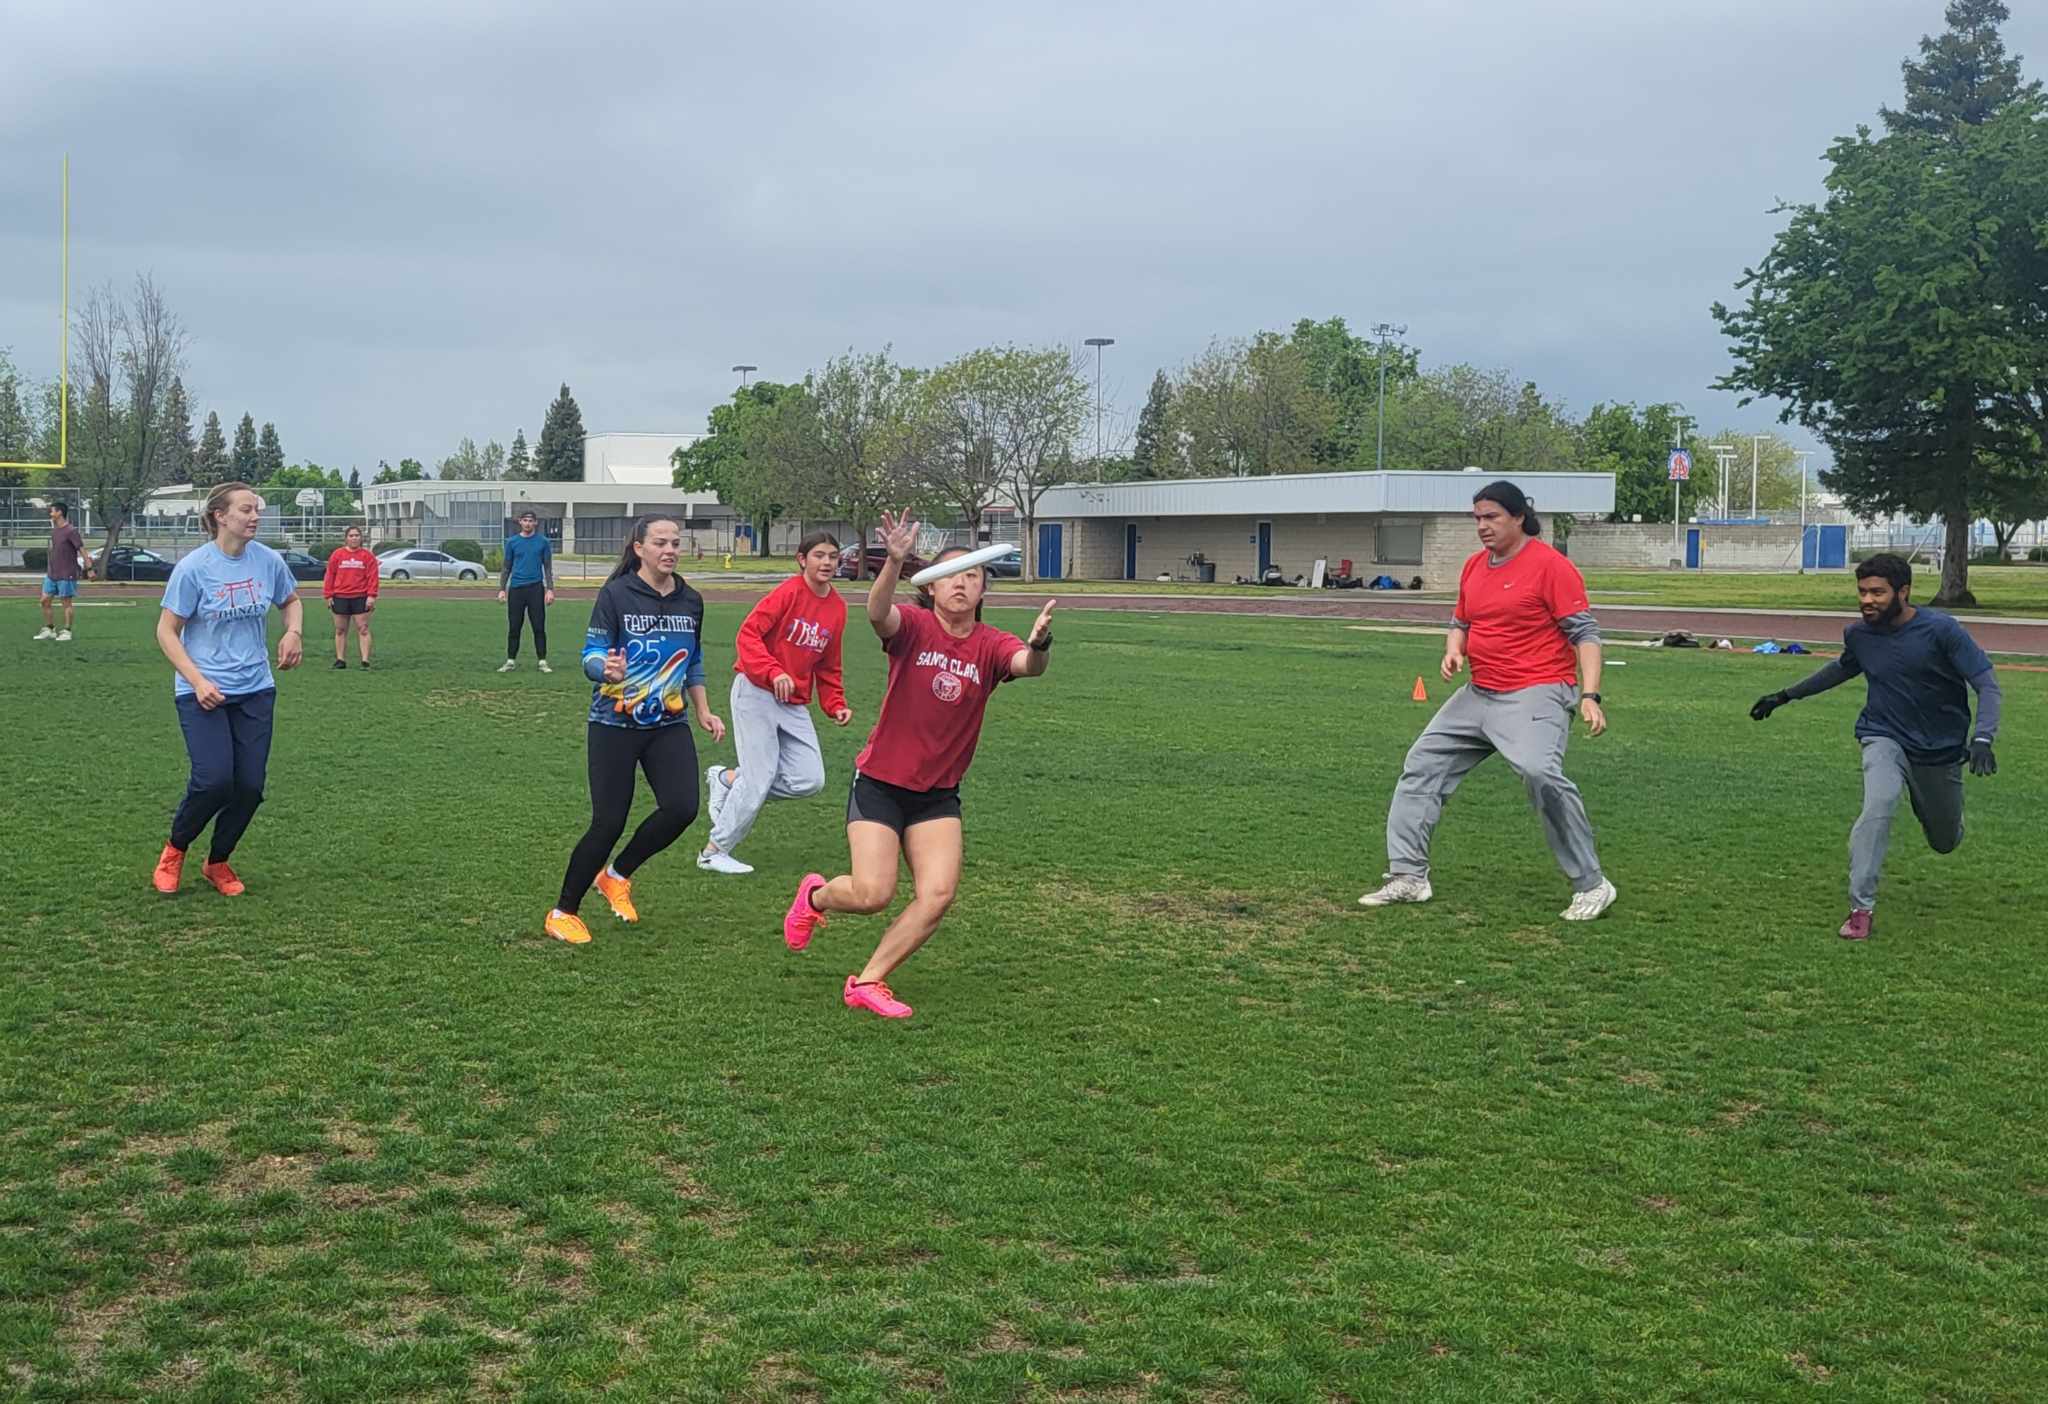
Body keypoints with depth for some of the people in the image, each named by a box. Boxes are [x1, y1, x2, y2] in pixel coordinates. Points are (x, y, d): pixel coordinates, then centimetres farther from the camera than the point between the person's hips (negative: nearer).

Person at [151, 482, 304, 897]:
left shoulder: (268, 561, -1)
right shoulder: (193, 568, -12)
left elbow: (291, 601, 20)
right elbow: (166, 632, -7)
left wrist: (293, 632, -1)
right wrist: (198, 681, -17)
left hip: (255, 690, 4)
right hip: (202, 691, -4)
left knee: (249, 786, 0)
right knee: (214, 780, -17)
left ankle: (218, 863, 25)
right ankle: (174, 851, 11)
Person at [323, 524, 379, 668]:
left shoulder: (368, 556, 3)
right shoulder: (337, 555, 6)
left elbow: (372, 577, -1)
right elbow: (330, 576, 7)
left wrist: (371, 596, -9)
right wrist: (328, 595, 2)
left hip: (360, 598, -2)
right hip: (340, 598, 2)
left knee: (363, 629, -5)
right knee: (340, 630, 7)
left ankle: (365, 660, -6)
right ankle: (340, 660, 14)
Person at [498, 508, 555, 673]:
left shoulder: (542, 542, 5)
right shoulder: (512, 542, 8)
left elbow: (548, 567, 5)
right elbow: (506, 567, 10)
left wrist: (550, 589, -5)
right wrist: (502, 589, 2)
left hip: (536, 588, -1)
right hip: (516, 589, 1)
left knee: (539, 627, -2)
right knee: (513, 627, 5)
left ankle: (543, 662, 3)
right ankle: (511, 661, 12)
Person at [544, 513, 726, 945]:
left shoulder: (690, 600, 6)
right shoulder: (616, 594, -10)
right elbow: (591, 655, -13)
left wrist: (703, 711, 16)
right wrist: (606, 668, -35)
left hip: (669, 724, 5)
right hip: (615, 726, -5)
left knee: (682, 808, -13)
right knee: (608, 823, -6)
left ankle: (617, 875, 14)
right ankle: (563, 912, 14)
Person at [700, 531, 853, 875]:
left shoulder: (837, 607, 7)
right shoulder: (789, 592, -13)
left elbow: (828, 667, 16)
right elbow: (748, 634, -19)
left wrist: (836, 705, 4)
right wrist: (774, 672, -31)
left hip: (794, 703, 7)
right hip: (756, 692, -7)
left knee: (810, 779, -4)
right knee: (760, 779, -8)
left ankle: (728, 780, 14)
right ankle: (714, 852, 10)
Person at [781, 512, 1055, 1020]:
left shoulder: (990, 645, -5)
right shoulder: (912, 626, -11)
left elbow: (1029, 665, -26)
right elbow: (878, 613, -34)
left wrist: (1039, 644, -51)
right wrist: (895, 561, -53)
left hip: (938, 794, 3)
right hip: (880, 783, -3)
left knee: (939, 895, -9)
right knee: (873, 894, -9)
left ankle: (868, 982, 8)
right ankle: (816, 896, 27)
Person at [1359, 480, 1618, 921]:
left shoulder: (1549, 565, -11)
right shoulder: (1474, 566, 11)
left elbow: (1585, 633, -12)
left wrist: (1589, 695, -21)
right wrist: (1453, 650, 1)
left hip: (1535, 695, -8)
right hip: (1479, 694, 8)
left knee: (1540, 773, -30)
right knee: (1421, 764, 8)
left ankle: (1592, 886, -14)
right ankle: (1408, 876, 16)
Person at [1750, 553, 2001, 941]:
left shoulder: (1941, 629, -20)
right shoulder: (1858, 634, -7)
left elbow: (1987, 685, -19)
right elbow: (1844, 668, 16)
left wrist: (1982, 738, -35)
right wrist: (1786, 696, 16)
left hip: (1941, 748, -1)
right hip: (1885, 737, 1)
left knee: (1945, 842, 15)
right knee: (1878, 807, -29)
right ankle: (1861, 908, -23)